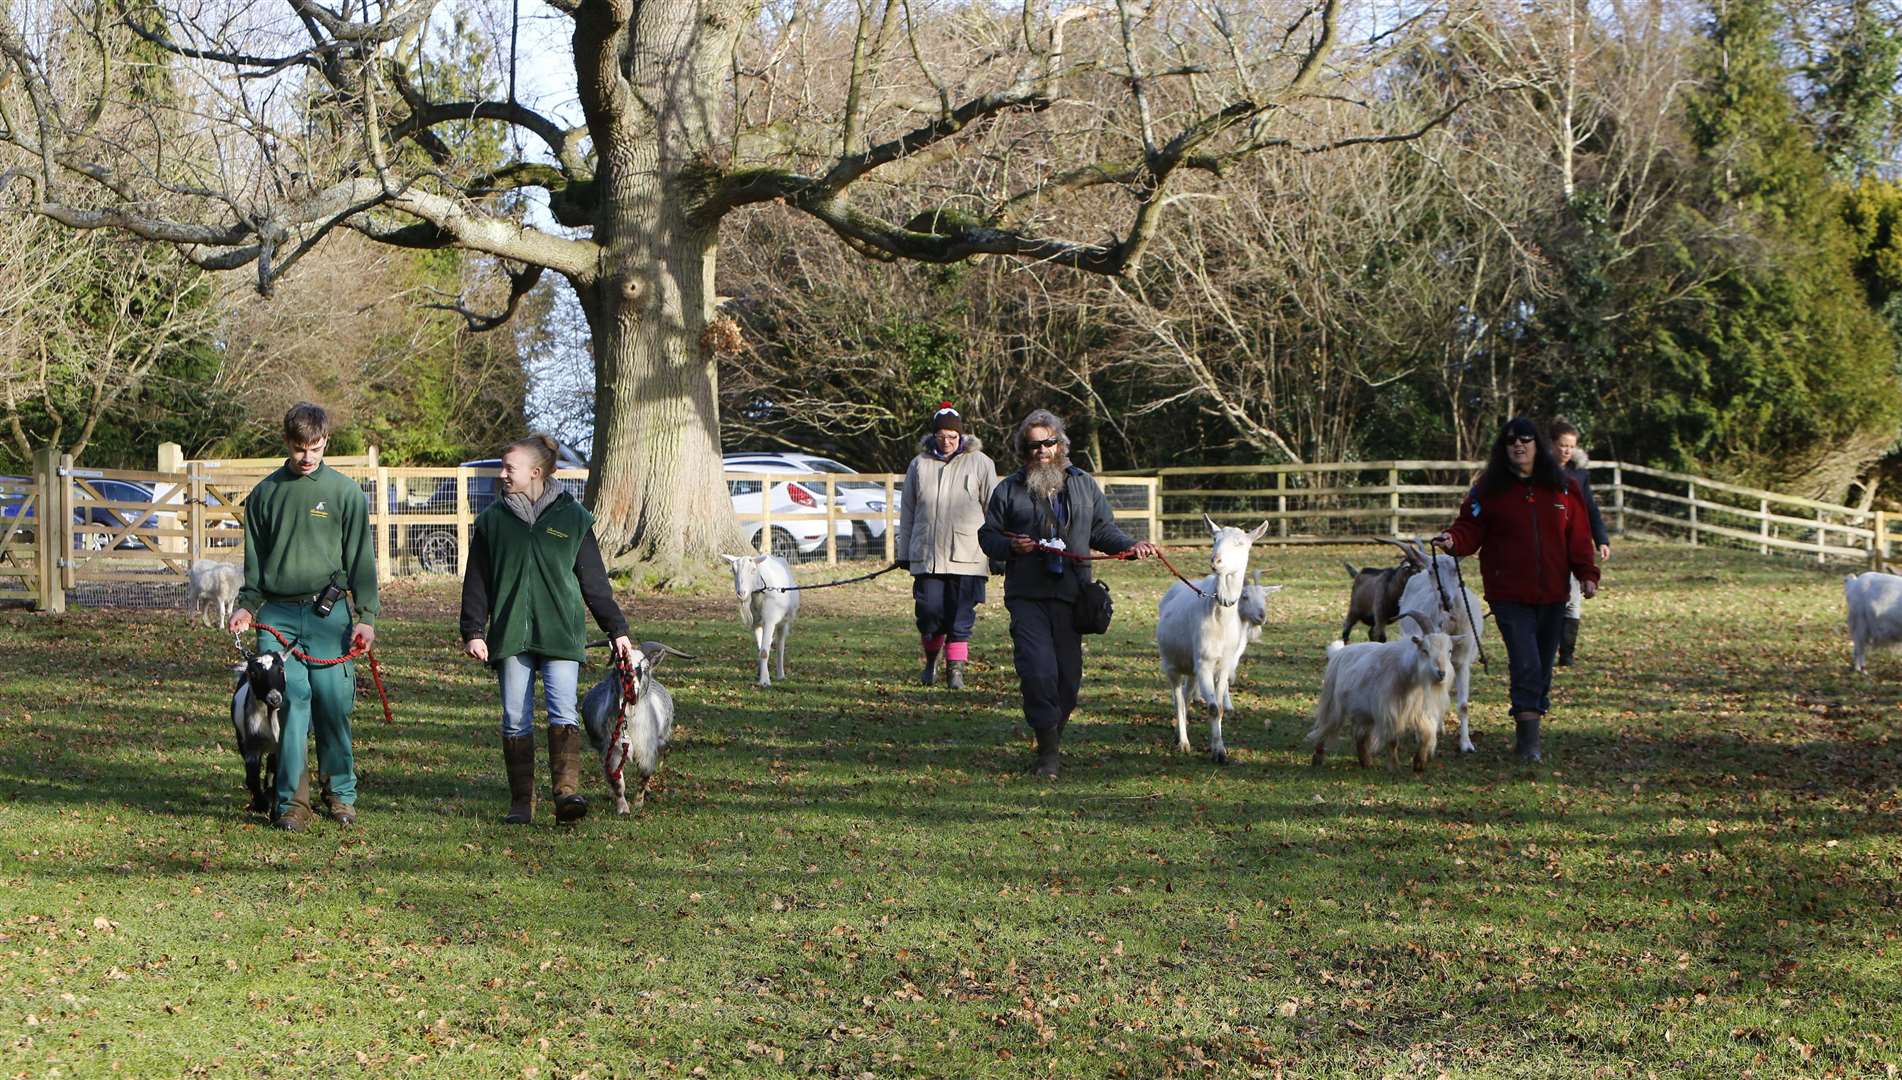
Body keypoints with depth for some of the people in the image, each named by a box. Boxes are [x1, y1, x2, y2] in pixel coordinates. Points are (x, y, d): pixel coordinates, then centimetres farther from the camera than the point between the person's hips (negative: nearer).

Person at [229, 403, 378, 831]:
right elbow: (254, 558, 17)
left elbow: (360, 558, 3)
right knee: (289, 704, -5)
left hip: (328, 613, -1)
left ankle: (341, 793, 14)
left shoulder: (345, 492, 4)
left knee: (333, 704, -1)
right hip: (276, 614, 1)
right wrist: (246, 604, 5)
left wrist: (366, 615, -4)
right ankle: (291, 801, -1)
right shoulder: (265, 493, 11)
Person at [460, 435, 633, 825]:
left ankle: (567, 792, -23)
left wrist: (617, 630, 8)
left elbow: (595, 582, 10)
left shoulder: (573, 518, 6)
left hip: (561, 632, -2)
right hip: (510, 634, 2)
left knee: (563, 711, -15)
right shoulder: (492, 520, 10)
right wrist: (473, 631, 2)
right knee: (516, 718, 2)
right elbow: (476, 582, 11)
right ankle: (521, 803, 7)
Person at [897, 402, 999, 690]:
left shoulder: (979, 463, 5)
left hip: (966, 555, -1)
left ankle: (955, 669, 5)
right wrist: (904, 553, 13)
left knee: (961, 615, -2)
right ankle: (931, 660, 19)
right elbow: (907, 512, 16)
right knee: (930, 609, -4)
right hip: (927, 555, 1)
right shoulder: (919, 465, 11)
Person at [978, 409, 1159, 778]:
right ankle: (1048, 751, -8)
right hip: (1026, 596, -2)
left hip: (1071, 595, 2)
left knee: (1069, 674, 3)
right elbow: (987, 536, 11)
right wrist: (1011, 546, -9)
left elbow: (1103, 530, 16)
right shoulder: (1009, 490, 8)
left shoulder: (1084, 485, 14)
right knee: (1038, 670, -15)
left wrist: (1130, 546, -2)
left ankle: (1052, 736, 24)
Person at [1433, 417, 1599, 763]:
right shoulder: (1489, 490, 2)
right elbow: (1471, 530, -1)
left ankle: (1527, 731, 22)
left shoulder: (1562, 489, 8)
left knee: (1543, 666, 10)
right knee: (1526, 664, -14)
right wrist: (1453, 540, -23)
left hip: (1552, 595, 3)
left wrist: (1587, 574, -1)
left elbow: (1578, 536, 9)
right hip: (1509, 595, -3)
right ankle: (1528, 739, -12)